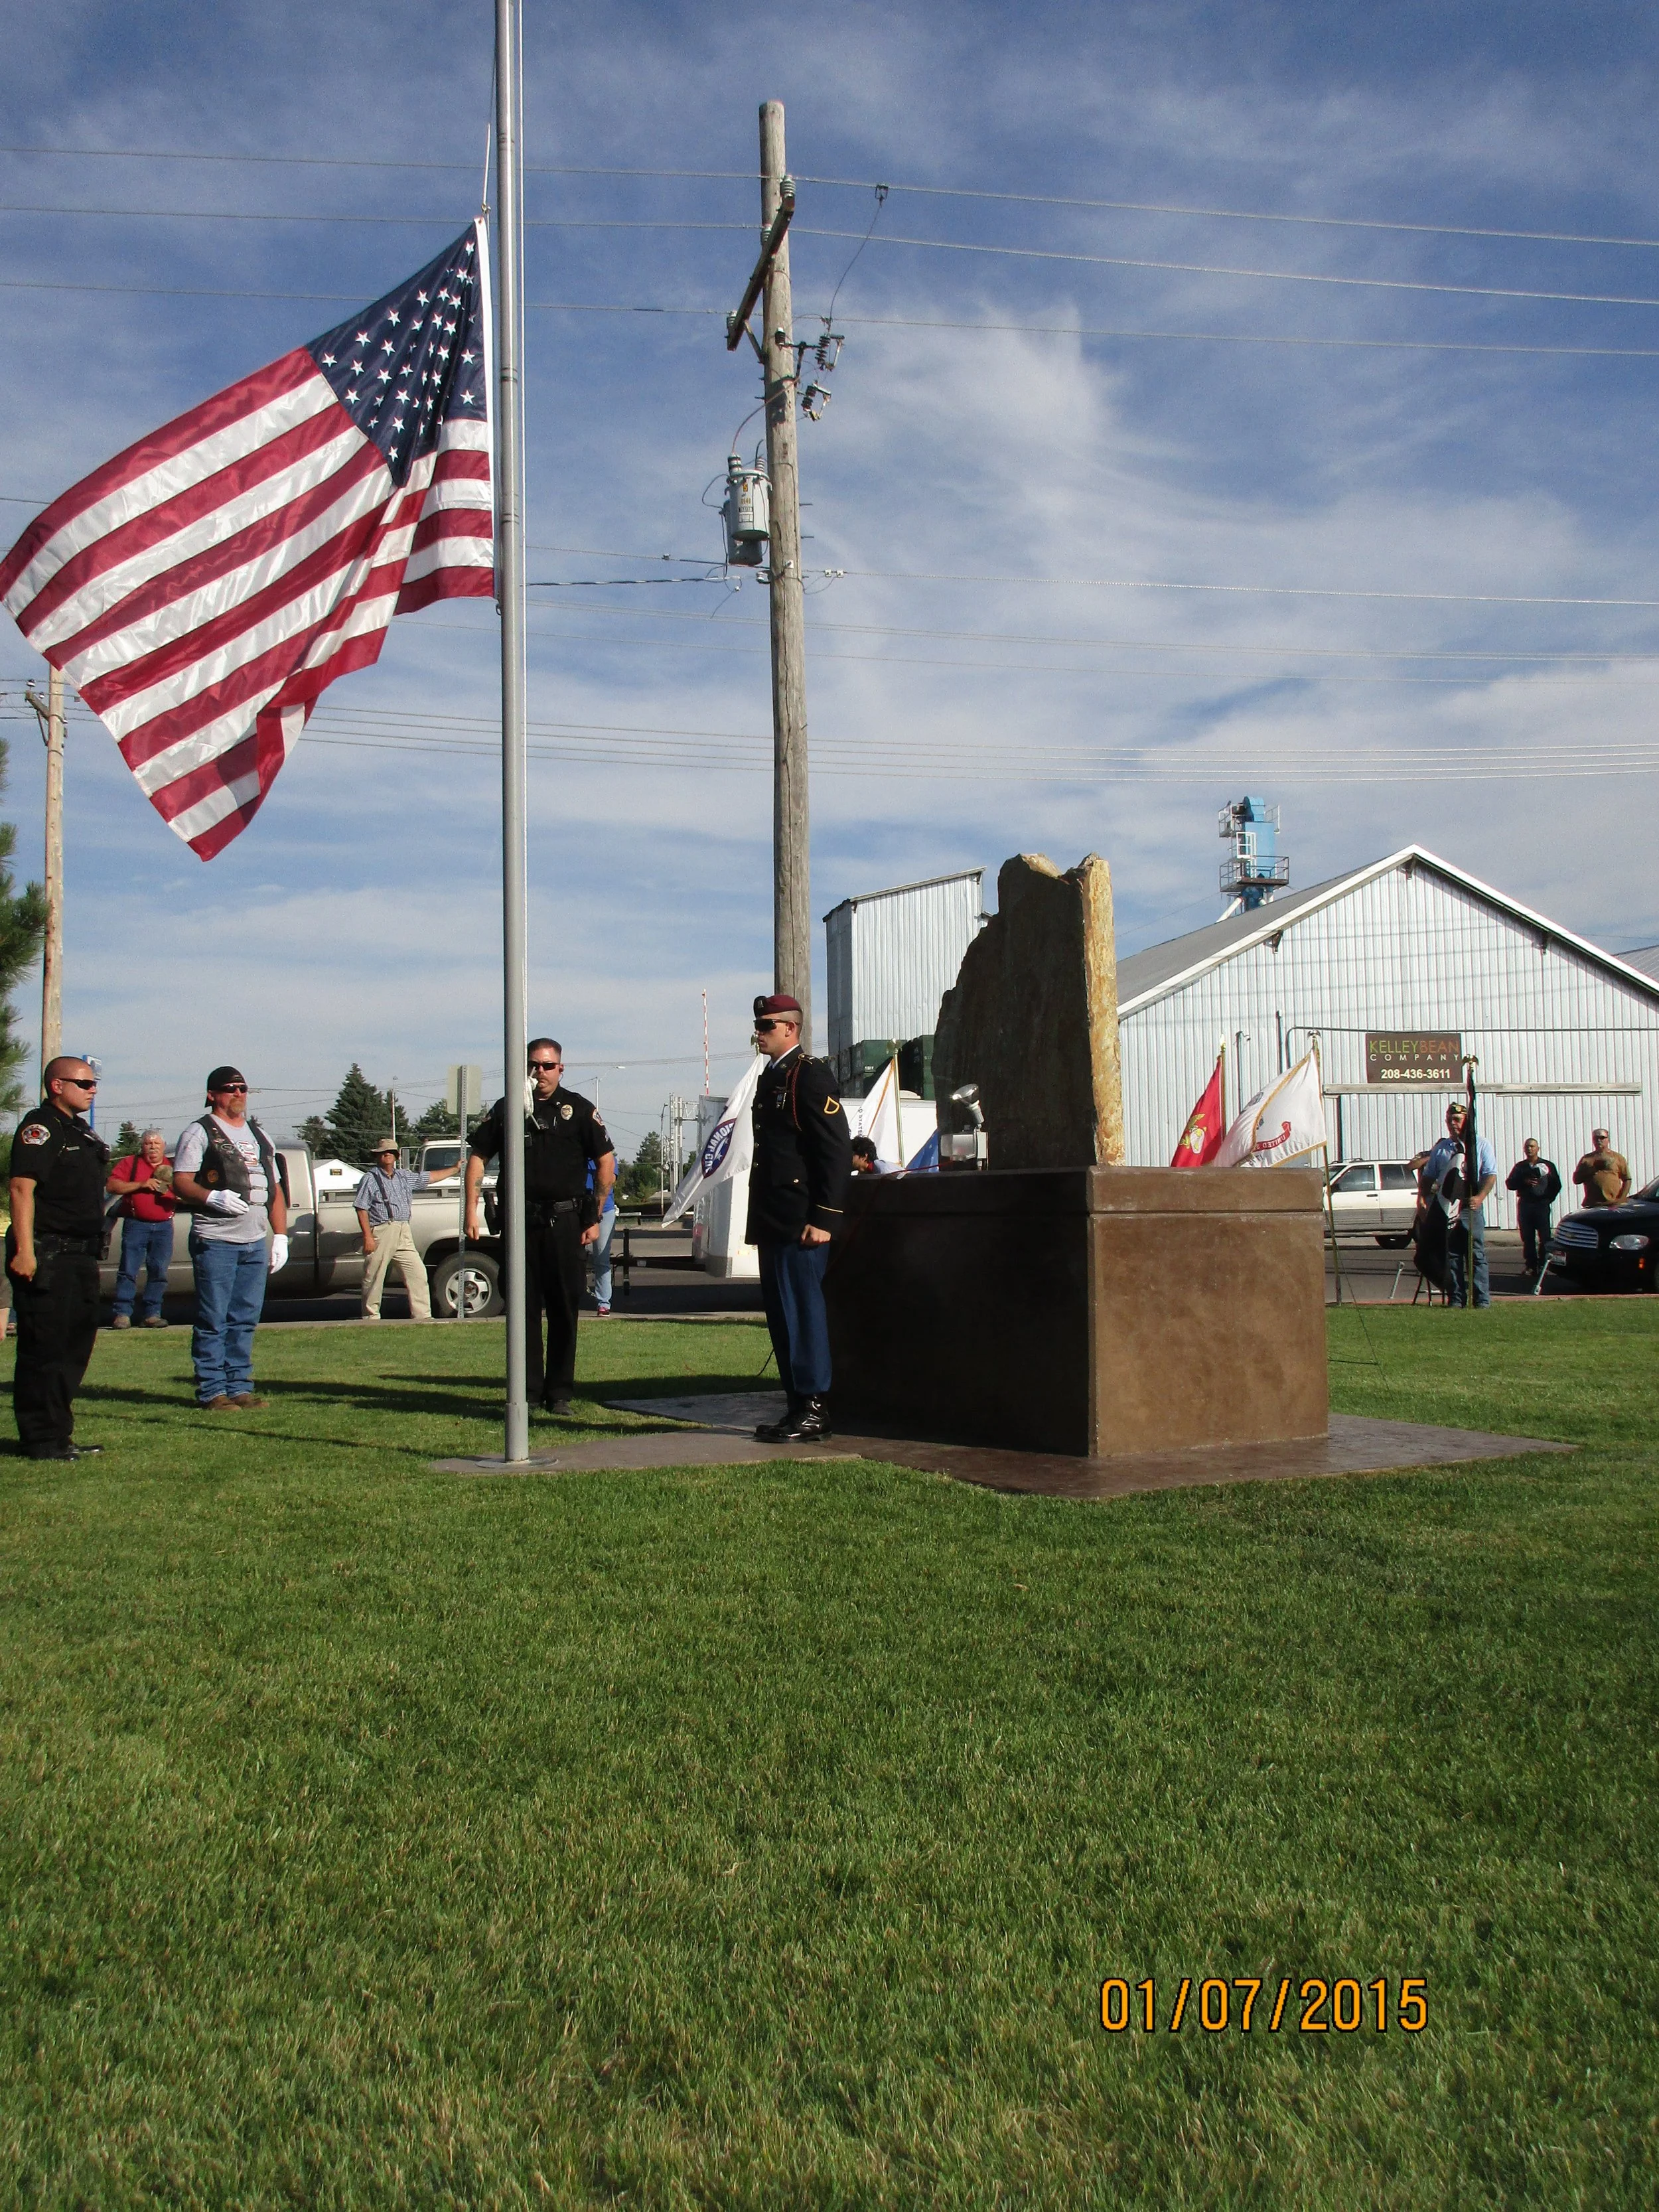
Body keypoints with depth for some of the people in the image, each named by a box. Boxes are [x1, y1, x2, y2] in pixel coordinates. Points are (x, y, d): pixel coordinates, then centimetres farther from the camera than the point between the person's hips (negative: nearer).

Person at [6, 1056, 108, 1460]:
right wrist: (24, 1251, -26)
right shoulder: (40, 1127, -10)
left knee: (76, 1345, 13)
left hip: (80, 1256, 10)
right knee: (44, 1350, -6)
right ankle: (40, 1441, -1)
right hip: (47, 1256, -10)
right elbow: (22, 1188, -19)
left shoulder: (81, 1131, 19)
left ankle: (58, 1434, 22)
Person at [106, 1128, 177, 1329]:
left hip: (163, 1227, 3)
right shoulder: (130, 1163, 8)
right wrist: (141, 1184, -11)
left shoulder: (172, 1167, 15)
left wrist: (175, 1189, -5)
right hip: (136, 1225, -3)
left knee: (159, 1272, 2)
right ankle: (122, 1314, -6)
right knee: (129, 1271, -7)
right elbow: (111, 1186, -3)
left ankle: (152, 1315, 6)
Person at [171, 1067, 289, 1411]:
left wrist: (280, 1236, 12)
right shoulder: (199, 1133, 1)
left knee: (245, 1320, 7)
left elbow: (276, 1189, 21)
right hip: (215, 1241, -6)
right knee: (213, 1322, -5)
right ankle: (213, 1392, -2)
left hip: (256, 1242, 6)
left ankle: (239, 1387, 12)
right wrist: (214, 1197, -26)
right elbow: (181, 1183, -8)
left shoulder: (259, 1136, 20)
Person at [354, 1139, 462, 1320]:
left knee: (418, 1273, 0)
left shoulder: (404, 1176, 18)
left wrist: (455, 1169, 30)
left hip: (404, 1233, 6)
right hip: (381, 1232, -6)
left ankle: (422, 1316, 3)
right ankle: (371, 1317, 11)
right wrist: (367, 1236, -14)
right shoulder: (370, 1179, -1)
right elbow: (361, 1209, -6)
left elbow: (430, 1177, 30)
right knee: (374, 1278, 0)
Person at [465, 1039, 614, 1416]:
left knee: (564, 1309, 2)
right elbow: (478, 1157, 11)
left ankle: (559, 1392, 9)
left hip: (565, 1222, -1)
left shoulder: (579, 1109, 4)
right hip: (520, 1222, 1)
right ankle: (527, 1391, 10)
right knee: (523, 1307, 3)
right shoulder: (506, 1110, 9)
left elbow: (606, 1161, 5)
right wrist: (472, 1210, 1)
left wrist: (594, 1218, 2)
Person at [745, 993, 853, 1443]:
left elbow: (837, 1150, -15)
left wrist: (823, 1218, -20)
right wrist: (758, 1219, 18)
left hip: (801, 1223, -10)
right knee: (780, 1314, 11)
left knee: (802, 1311, -7)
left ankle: (813, 1411, -2)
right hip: (772, 1221, 10)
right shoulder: (769, 1079, 19)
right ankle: (796, 1406, 17)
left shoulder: (811, 1075, -9)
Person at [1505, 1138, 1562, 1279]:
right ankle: (1531, 1266, 4)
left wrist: (1548, 1199, -3)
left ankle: (1543, 1265, -4)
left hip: (1541, 1205, -2)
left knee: (1544, 1237, -7)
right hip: (1524, 1205, 2)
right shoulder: (1520, 1166, 14)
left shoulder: (1548, 1166, 9)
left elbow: (1556, 1185, 8)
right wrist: (1524, 1182, -10)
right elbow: (1509, 1183, 5)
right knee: (1527, 1238, 1)